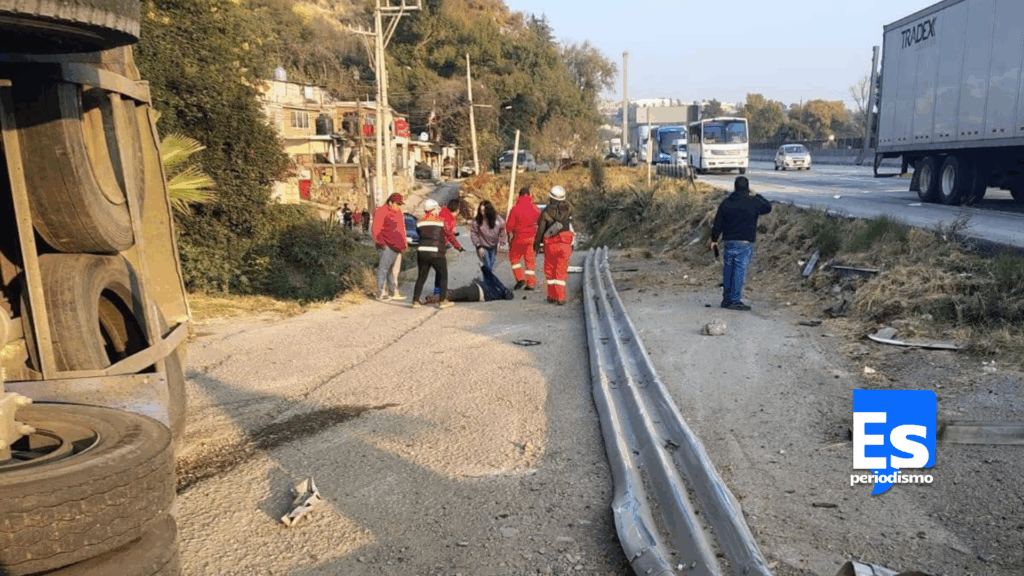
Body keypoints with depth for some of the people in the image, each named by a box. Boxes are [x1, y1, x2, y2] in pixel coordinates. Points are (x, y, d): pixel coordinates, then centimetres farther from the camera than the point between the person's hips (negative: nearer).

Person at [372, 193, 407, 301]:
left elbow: (402, 228, 27)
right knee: (384, 269, -7)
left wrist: (404, 242, 22)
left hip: (397, 246, 9)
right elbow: (376, 229, -12)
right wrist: (380, 243, -15)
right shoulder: (381, 212, -8)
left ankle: (393, 292, 20)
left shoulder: (398, 212, 19)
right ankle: (381, 293, -3)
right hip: (387, 247, -9)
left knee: (395, 270, 12)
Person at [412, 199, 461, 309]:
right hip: (435, 253, -4)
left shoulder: (420, 222, 9)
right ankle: (443, 301, 7)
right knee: (443, 275, 10)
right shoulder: (441, 221, -1)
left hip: (422, 252, 4)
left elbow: (419, 233, 10)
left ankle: (415, 301, 10)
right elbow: (450, 235, 5)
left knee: (421, 276, 13)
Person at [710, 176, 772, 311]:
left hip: (728, 242, 4)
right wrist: (756, 196, 24)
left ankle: (726, 299, 16)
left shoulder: (725, 202, 5)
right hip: (745, 243, -4)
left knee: (728, 270, 10)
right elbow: (768, 207, 16)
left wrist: (714, 240, 16)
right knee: (739, 271, -4)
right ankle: (735, 300, -5)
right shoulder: (753, 202, -4)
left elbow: (718, 224, 6)